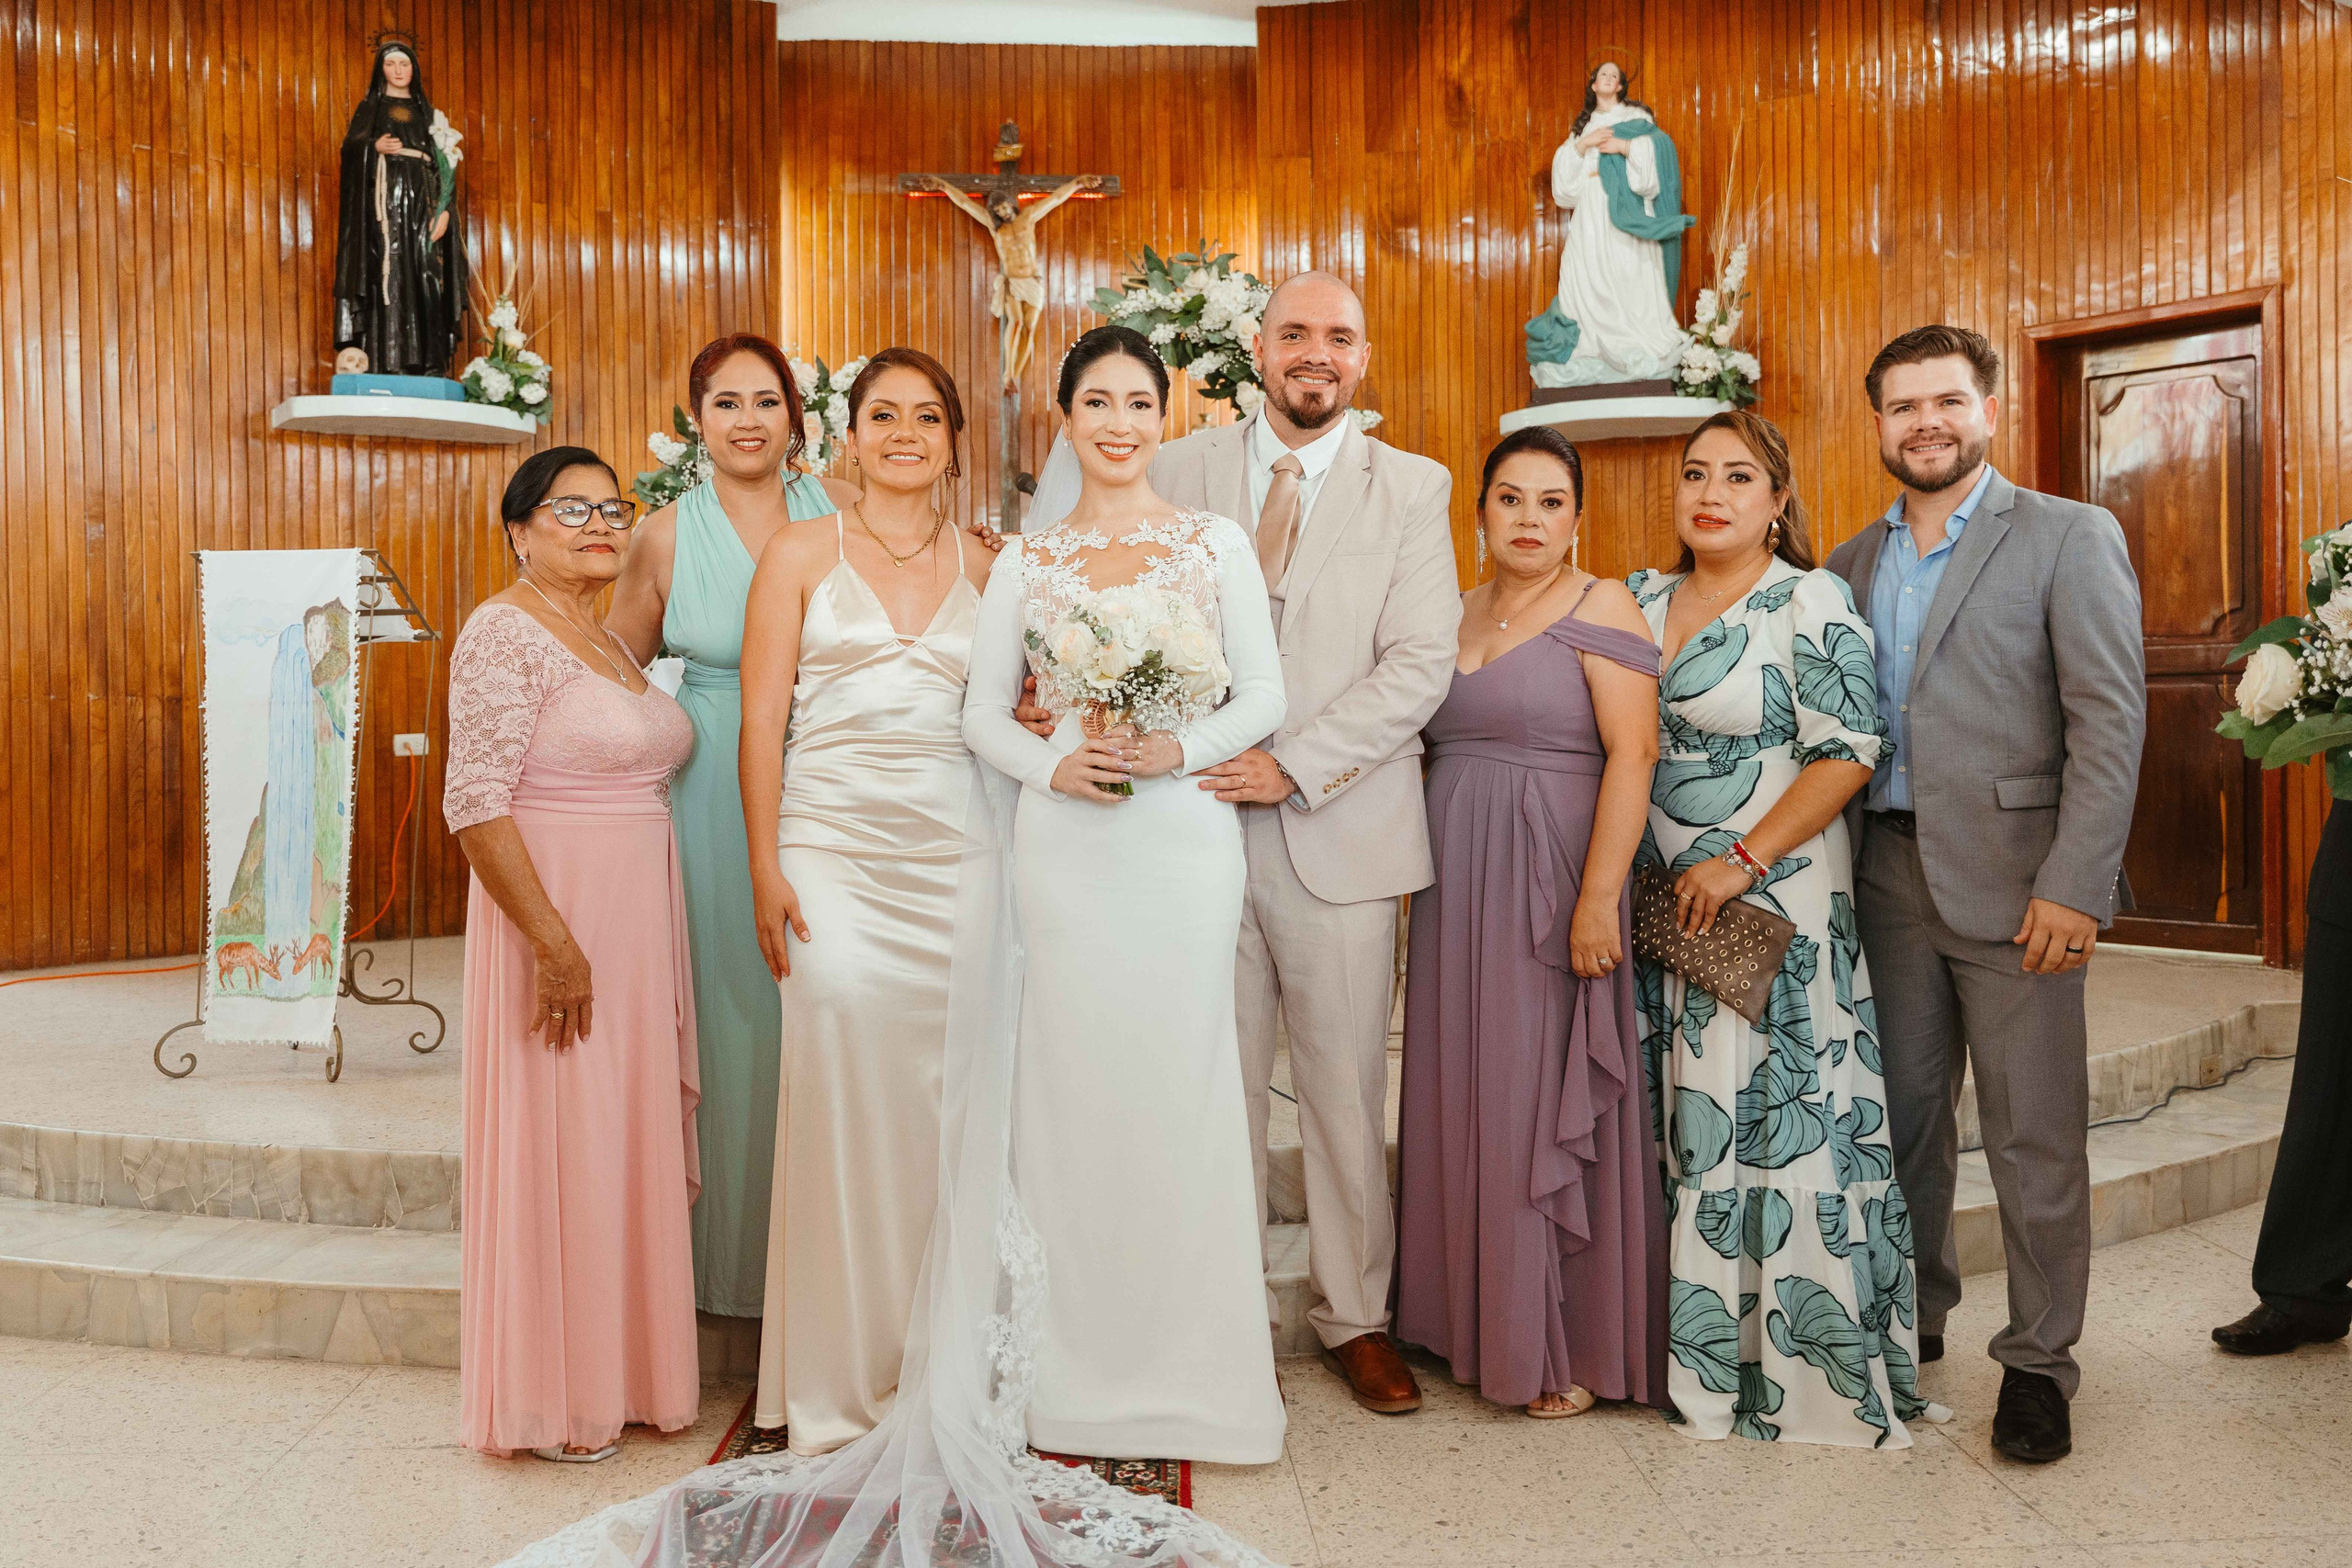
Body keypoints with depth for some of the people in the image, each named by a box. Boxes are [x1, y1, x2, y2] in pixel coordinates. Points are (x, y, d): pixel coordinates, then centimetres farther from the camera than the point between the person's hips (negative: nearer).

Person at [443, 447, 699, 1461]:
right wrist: (555, 944, -23)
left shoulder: (609, 641, 15)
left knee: (627, 1143, 14)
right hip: (558, 922, -8)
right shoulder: (506, 634, -12)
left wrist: (650, 938, 14)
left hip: (638, 920, 8)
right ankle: (544, 1401, 16)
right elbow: (477, 806, -19)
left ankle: (615, 1369, 28)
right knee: (555, 1150, 0)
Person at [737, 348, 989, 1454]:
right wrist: (765, 869, -5)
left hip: (956, 854, 2)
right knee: (841, 1092, -7)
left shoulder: (986, 567, 13)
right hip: (835, 852, -2)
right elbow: (761, 718, 1)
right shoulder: (801, 552, 6)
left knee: (944, 1103, 3)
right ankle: (837, 1381, 8)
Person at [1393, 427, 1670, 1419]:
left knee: (1549, 1102, 0)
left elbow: (1632, 755, -14)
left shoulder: (1601, 610, -5)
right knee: (1467, 1099, 10)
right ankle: (1479, 1318, 25)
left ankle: (1569, 1345, 14)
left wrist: (1598, 898, -21)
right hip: (1456, 889, 6)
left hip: (1548, 884, -6)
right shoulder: (1454, 614, 13)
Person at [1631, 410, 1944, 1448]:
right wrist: (1631, 888, 7)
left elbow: (1848, 752, -12)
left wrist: (1741, 864, -16)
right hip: (1665, 912, 6)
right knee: (1683, 1123, 10)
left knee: (1784, 1122, -1)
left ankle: (1804, 1368, 15)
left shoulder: (1810, 602, -6)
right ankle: (1696, 1353, 24)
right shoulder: (1643, 601, 11)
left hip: (1777, 907, -5)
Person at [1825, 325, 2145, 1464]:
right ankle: (1913, 1316, 30)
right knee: (1904, 1114, 13)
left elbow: (2110, 719, -8)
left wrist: (2075, 884, -16)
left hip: (2010, 881, -4)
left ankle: (2038, 1361, 17)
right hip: (1888, 877, 5)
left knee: (2035, 1136, 3)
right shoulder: (1851, 564, 13)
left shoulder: (2068, 538, -1)